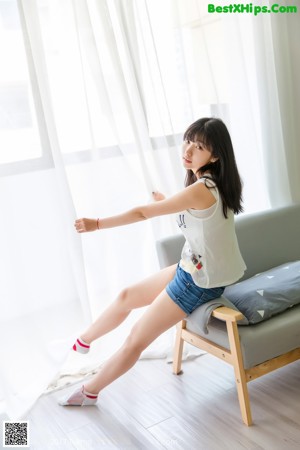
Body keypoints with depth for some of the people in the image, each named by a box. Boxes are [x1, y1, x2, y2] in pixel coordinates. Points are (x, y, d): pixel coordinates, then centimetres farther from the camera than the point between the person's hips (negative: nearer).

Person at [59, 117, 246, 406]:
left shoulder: (201, 190, -28)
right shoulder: (210, 183, 0)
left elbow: (143, 213, -23)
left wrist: (97, 224, -15)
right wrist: (166, 202, 31)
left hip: (199, 282, -9)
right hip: (191, 268, 9)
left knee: (135, 340, 1)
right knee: (126, 297, 19)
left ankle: (89, 392, 22)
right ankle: (81, 342, 42)